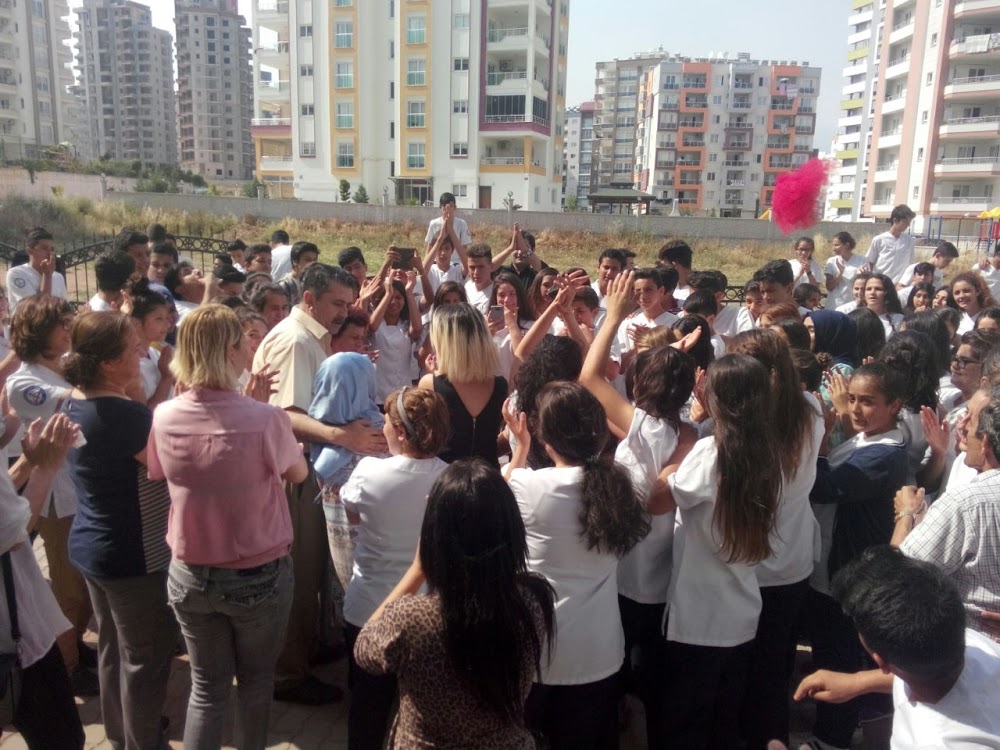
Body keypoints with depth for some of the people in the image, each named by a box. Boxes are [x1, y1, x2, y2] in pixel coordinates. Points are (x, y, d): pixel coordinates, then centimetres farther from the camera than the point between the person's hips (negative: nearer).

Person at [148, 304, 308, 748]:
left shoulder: (164, 418, -12)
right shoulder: (265, 419, -24)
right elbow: (298, 474, -5)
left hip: (190, 575, 3)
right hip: (259, 575, -2)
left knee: (206, 686, 19)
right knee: (256, 681, 22)